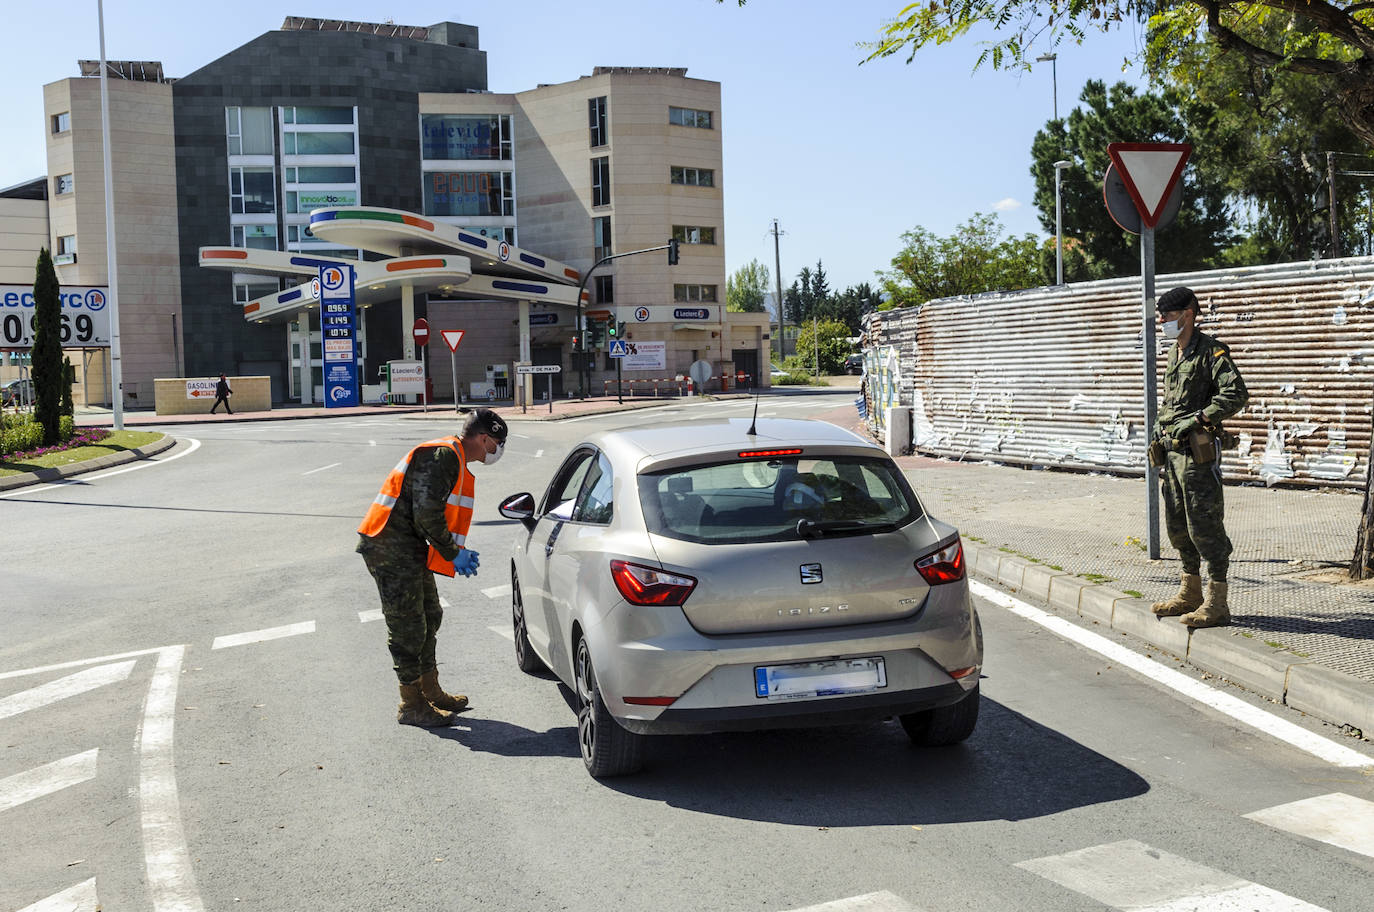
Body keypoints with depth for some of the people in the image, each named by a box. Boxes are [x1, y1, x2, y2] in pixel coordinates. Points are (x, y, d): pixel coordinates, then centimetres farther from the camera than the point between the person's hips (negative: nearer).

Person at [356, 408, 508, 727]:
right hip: (390, 548, -11)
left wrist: (458, 551, 9)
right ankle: (411, 706, 8)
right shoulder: (442, 456, -17)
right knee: (408, 627, -3)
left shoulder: (455, 460, 17)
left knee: (429, 617, 18)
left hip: (408, 549, 11)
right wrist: (454, 554, -13)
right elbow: (427, 514, -23)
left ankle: (431, 692, 30)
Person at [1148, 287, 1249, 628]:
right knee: (1177, 526, 14)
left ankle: (1216, 604, -2)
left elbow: (1237, 394, -21)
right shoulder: (1173, 353, 17)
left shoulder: (1211, 351, -10)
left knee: (1204, 526, -7)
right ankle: (1190, 593, 26)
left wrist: (1198, 418, -21)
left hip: (1198, 451, -9)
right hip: (1172, 451, 9)